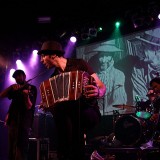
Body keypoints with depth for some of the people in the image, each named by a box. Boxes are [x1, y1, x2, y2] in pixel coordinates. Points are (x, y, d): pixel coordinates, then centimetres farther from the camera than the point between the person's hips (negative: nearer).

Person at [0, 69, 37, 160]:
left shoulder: (32, 88, 2)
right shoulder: (15, 89, 20)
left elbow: (29, 106, -10)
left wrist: (26, 96, -30)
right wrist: (11, 87, -5)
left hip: (24, 121, -7)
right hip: (12, 120, 7)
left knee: (21, 148, -15)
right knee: (12, 149, 7)